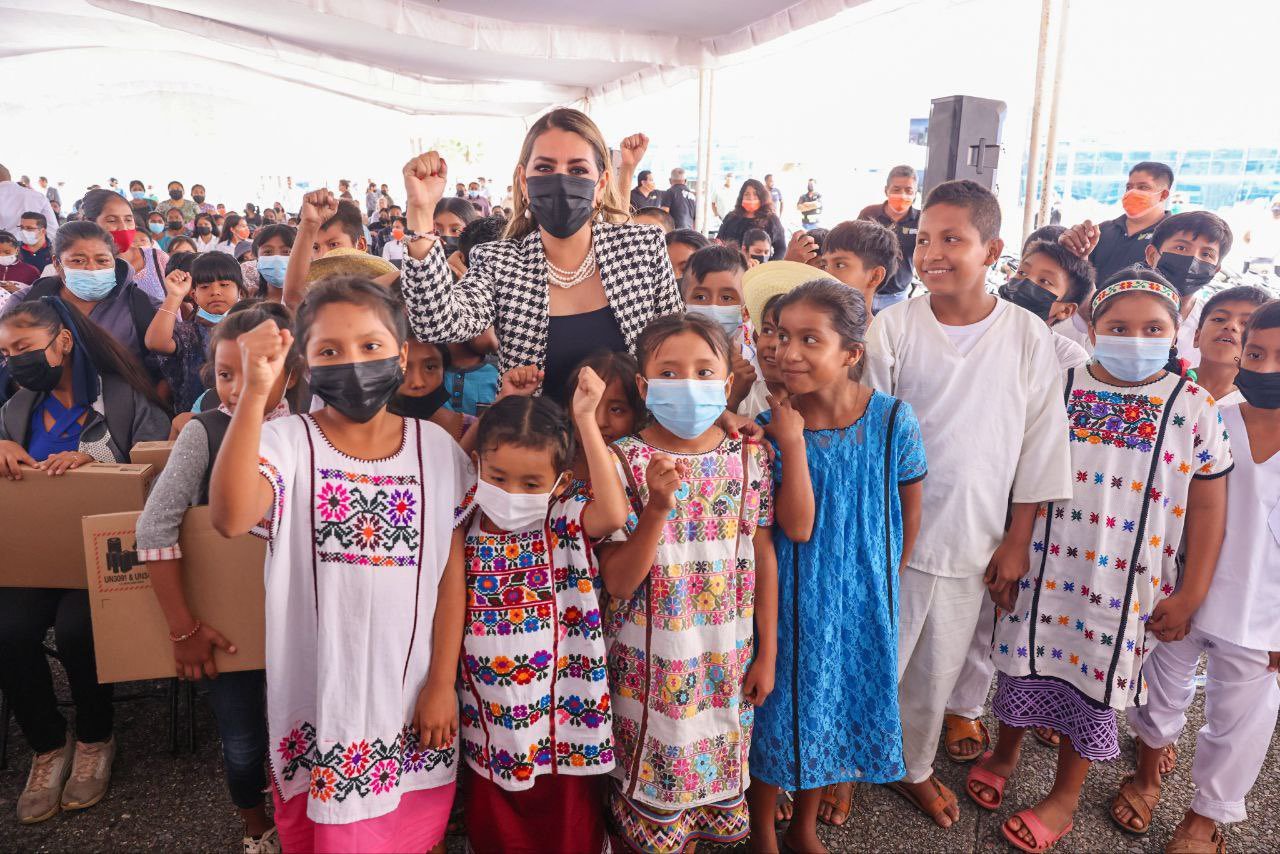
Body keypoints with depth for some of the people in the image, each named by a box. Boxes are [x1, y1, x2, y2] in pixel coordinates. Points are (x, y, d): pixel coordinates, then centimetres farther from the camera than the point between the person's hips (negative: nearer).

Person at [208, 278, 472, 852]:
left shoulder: (438, 449, -4)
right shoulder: (287, 443, -11)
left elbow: (451, 572, -2)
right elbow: (230, 518, -31)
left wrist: (443, 682, -2)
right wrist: (255, 392, -37)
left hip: (412, 692, 2)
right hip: (320, 693, -1)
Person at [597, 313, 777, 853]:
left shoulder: (749, 458, -4)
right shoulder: (624, 460, -13)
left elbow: (764, 556, 2)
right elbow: (618, 582, -16)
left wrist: (767, 653, 4)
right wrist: (658, 507, -29)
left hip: (728, 658, 3)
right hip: (652, 660, -2)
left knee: (722, 759, 17)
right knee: (654, 765, 11)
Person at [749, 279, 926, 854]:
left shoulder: (893, 419, -15)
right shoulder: (774, 425, -15)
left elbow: (909, 510, -1)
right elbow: (798, 527, -22)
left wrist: (890, 575, 8)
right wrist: (792, 444, -28)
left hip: (862, 598, 2)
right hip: (793, 597, -1)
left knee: (839, 706, 18)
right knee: (782, 706, 11)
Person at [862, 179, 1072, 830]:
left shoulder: (1028, 336, -3)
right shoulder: (894, 325, -7)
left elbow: (1039, 445, 2)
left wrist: (1017, 539, 2)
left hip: (974, 539, 2)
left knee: (938, 668, 18)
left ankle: (914, 766, 41)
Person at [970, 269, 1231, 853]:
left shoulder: (1194, 409, -4)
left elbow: (1207, 507, 0)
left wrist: (1189, 595, -1)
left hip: (1124, 587, -1)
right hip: (1042, 570, 1)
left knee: (1093, 679, 12)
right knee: (1024, 663, 14)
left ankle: (1064, 797, 33)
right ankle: (1005, 753, 42)